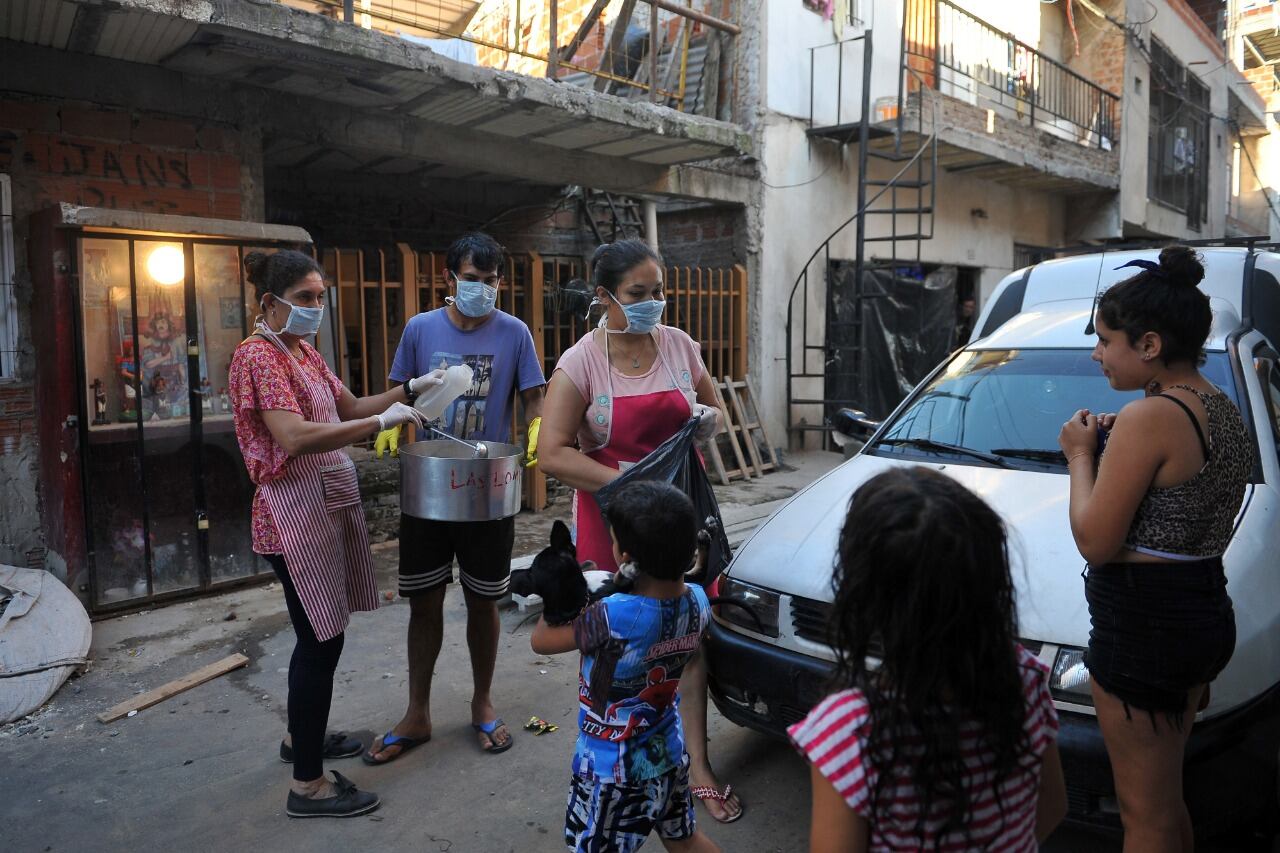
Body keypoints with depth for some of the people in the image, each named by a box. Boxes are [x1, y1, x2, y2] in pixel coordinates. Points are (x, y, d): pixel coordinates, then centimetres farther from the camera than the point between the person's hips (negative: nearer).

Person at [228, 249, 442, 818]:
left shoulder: (305, 351, 14)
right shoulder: (258, 354, -15)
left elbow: (348, 407, 17)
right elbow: (294, 437, -27)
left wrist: (408, 391, 4)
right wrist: (382, 421, -26)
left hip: (330, 501, 9)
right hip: (295, 509, -9)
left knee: (322, 632, 19)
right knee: (320, 639, -4)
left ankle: (301, 735, 38)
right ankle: (307, 785, 9)